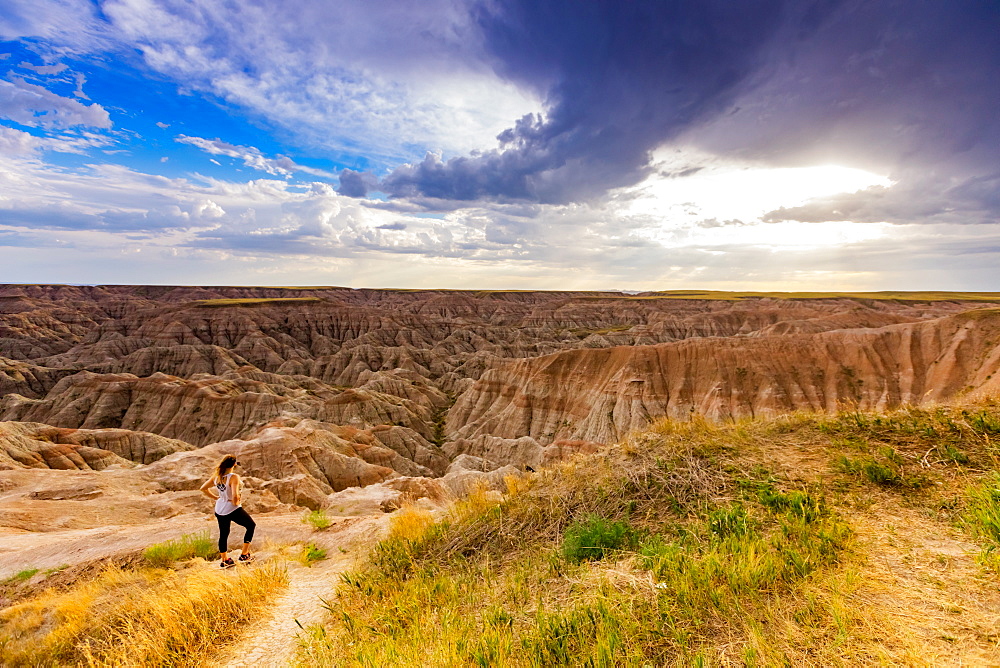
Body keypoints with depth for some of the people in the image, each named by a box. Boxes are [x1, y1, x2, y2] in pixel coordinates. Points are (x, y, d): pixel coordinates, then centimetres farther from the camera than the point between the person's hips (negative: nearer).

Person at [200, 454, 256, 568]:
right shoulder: (234, 477, -25)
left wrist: (215, 498, 13)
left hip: (219, 510, 7)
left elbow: (203, 488, 10)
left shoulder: (216, 476, -3)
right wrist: (236, 502, -13)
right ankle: (244, 555, 17)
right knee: (251, 525, 14)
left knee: (223, 534, 20)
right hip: (233, 510, -6)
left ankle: (225, 560, 33)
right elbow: (235, 496, -34)